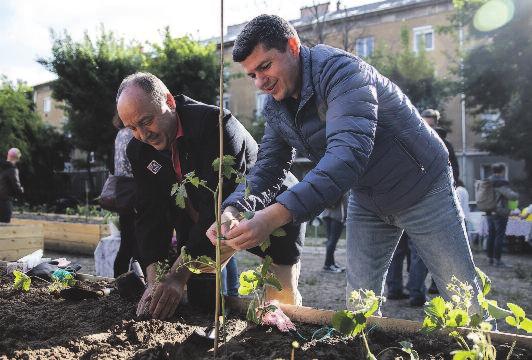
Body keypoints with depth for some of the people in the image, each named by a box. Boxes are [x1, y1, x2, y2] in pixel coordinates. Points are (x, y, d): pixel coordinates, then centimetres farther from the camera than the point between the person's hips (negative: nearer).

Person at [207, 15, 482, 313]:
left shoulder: (338, 70, -30)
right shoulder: (276, 109, -5)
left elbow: (349, 153, -44)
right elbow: (267, 168, -3)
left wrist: (275, 216, -53)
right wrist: (232, 211, -24)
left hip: (422, 188, -6)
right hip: (366, 198, 7)